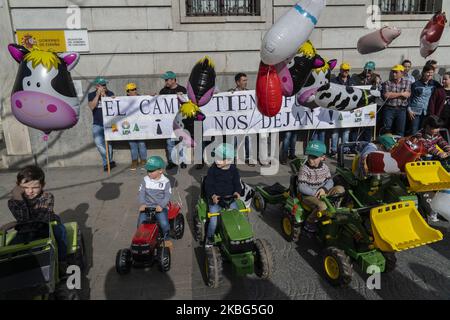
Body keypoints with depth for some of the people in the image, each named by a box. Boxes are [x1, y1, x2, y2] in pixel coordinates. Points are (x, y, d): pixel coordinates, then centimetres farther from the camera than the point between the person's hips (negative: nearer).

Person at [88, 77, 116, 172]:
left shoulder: (110, 93, 3)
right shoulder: (91, 95, 4)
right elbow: (92, 106, -13)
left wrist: (104, 95, -17)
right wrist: (98, 95, -16)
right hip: (97, 125, 0)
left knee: (109, 143, 2)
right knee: (98, 142, -16)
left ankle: (107, 163, 17)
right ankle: (109, 162, -8)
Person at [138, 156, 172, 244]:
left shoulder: (165, 181, -3)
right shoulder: (145, 180, 4)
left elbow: (167, 196, -8)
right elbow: (141, 193, 1)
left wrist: (161, 205, -23)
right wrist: (142, 204, -16)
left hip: (160, 207, -2)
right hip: (147, 206, 3)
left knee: (164, 223, -22)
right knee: (141, 223, -15)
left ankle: (167, 238, 5)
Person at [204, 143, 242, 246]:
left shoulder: (234, 170, 1)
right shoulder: (212, 170, -6)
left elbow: (237, 183, 7)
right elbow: (208, 185, -8)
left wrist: (237, 192, -16)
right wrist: (213, 195, -25)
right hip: (215, 199, -2)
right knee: (213, 220, -16)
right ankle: (209, 237, 12)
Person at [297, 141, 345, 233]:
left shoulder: (325, 168, 2)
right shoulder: (304, 170, -15)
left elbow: (330, 181, 4)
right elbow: (302, 187, -19)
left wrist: (324, 189, -17)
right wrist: (316, 193, -22)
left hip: (322, 192, 6)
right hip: (308, 196, -6)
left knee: (340, 189, -10)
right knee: (322, 206, -34)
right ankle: (309, 222, -7)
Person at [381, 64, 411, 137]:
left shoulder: (407, 83, 10)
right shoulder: (387, 83, 4)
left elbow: (407, 95, -5)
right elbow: (386, 95, -11)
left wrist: (392, 94, -4)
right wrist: (400, 94, -4)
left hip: (401, 110, 2)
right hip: (389, 109, -2)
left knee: (400, 131, 6)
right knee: (387, 130, -3)